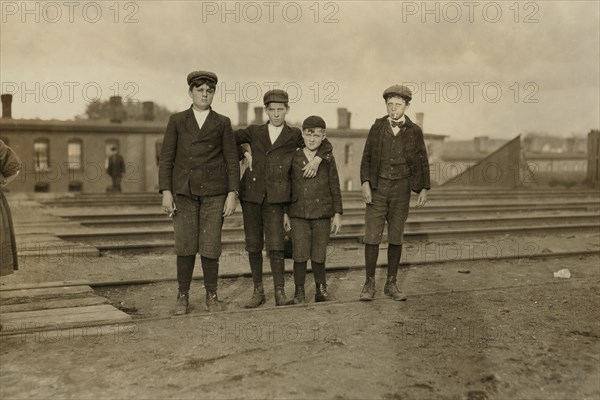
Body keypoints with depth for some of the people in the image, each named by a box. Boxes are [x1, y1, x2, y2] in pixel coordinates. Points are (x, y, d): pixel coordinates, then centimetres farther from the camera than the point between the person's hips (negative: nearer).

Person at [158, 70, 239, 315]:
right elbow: (166, 158, 4)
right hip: (184, 191, 0)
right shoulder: (177, 121, 8)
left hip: (214, 192, 0)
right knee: (185, 246, 0)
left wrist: (232, 194, -5)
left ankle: (211, 296, 12)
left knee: (210, 246, -3)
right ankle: (183, 297, 13)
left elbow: (232, 161, 4)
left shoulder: (222, 123, 7)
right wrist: (166, 192, -5)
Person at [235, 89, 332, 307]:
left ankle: (280, 293, 2)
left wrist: (317, 159, -2)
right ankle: (258, 291, 17)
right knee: (253, 245, 5)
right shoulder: (254, 132, 10)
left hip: (275, 197, -2)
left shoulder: (294, 135, 7)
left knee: (275, 245, -9)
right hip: (252, 193, 2)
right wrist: (244, 154, 8)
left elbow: (325, 144, 16)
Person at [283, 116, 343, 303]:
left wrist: (337, 213, 2)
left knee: (319, 256, 3)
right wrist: (285, 213, 7)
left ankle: (321, 289, 21)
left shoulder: (328, 159, 2)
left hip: (322, 213, 0)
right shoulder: (294, 158, 4)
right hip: (298, 214, 0)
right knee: (300, 255, -2)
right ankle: (299, 291, 12)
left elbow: (335, 188, 5)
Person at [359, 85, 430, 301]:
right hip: (378, 186, 0)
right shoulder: (377, 127, 2)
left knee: (396, 238, 5)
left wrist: (424, 189, -2)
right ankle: (369, 283, 6)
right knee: (372, 236, -4)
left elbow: (422, 162, 6)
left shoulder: (414, 131, 2)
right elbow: (367, 157, 3)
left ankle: (391, 283, 15)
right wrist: (365, 183, -9)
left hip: (401, 188, 0)